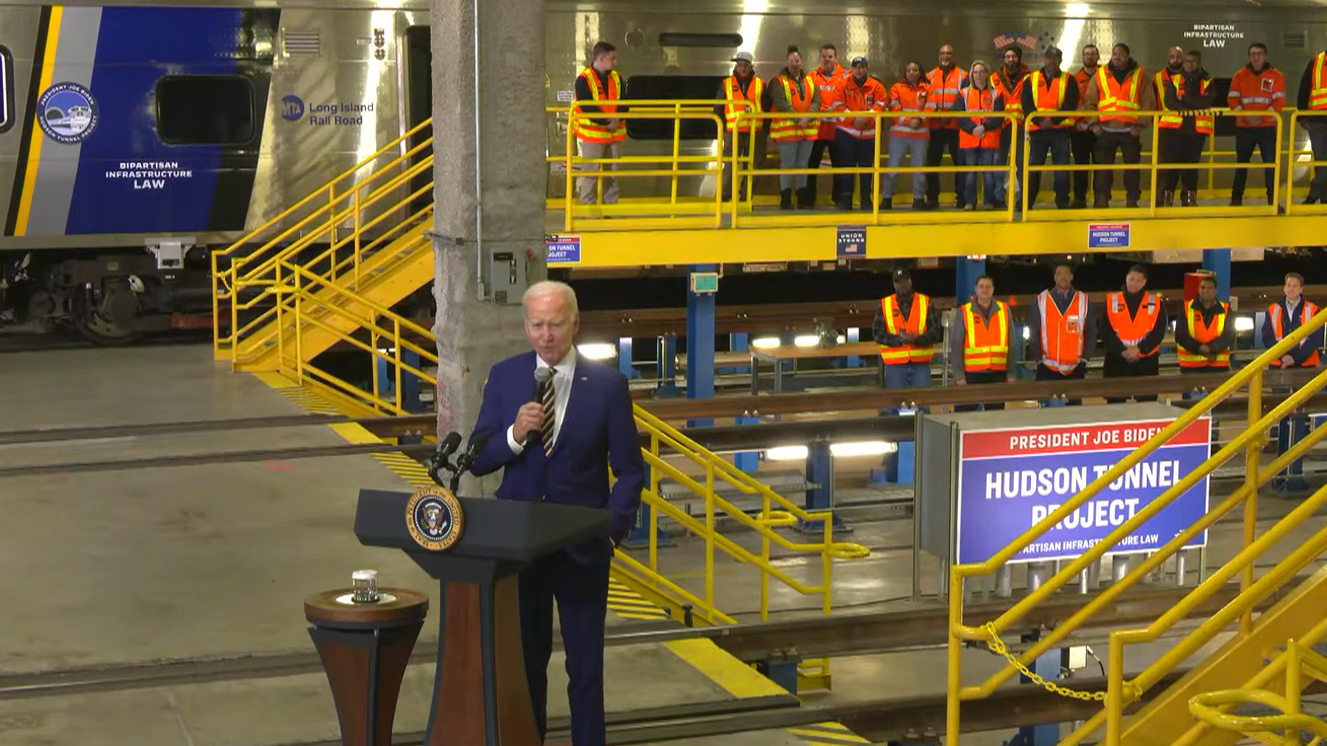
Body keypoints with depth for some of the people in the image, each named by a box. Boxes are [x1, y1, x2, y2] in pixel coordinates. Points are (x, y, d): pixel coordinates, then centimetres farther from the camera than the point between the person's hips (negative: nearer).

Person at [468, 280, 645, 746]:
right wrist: (514, 435, -19)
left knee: (585, 663, 6)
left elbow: (629, 471, -2)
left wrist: (612, 530, -12)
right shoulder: (504, 377, 0)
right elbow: (478, 462, -1)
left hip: (581, 546, -2)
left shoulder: (606, 384, -6)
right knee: (523, 658, 14)